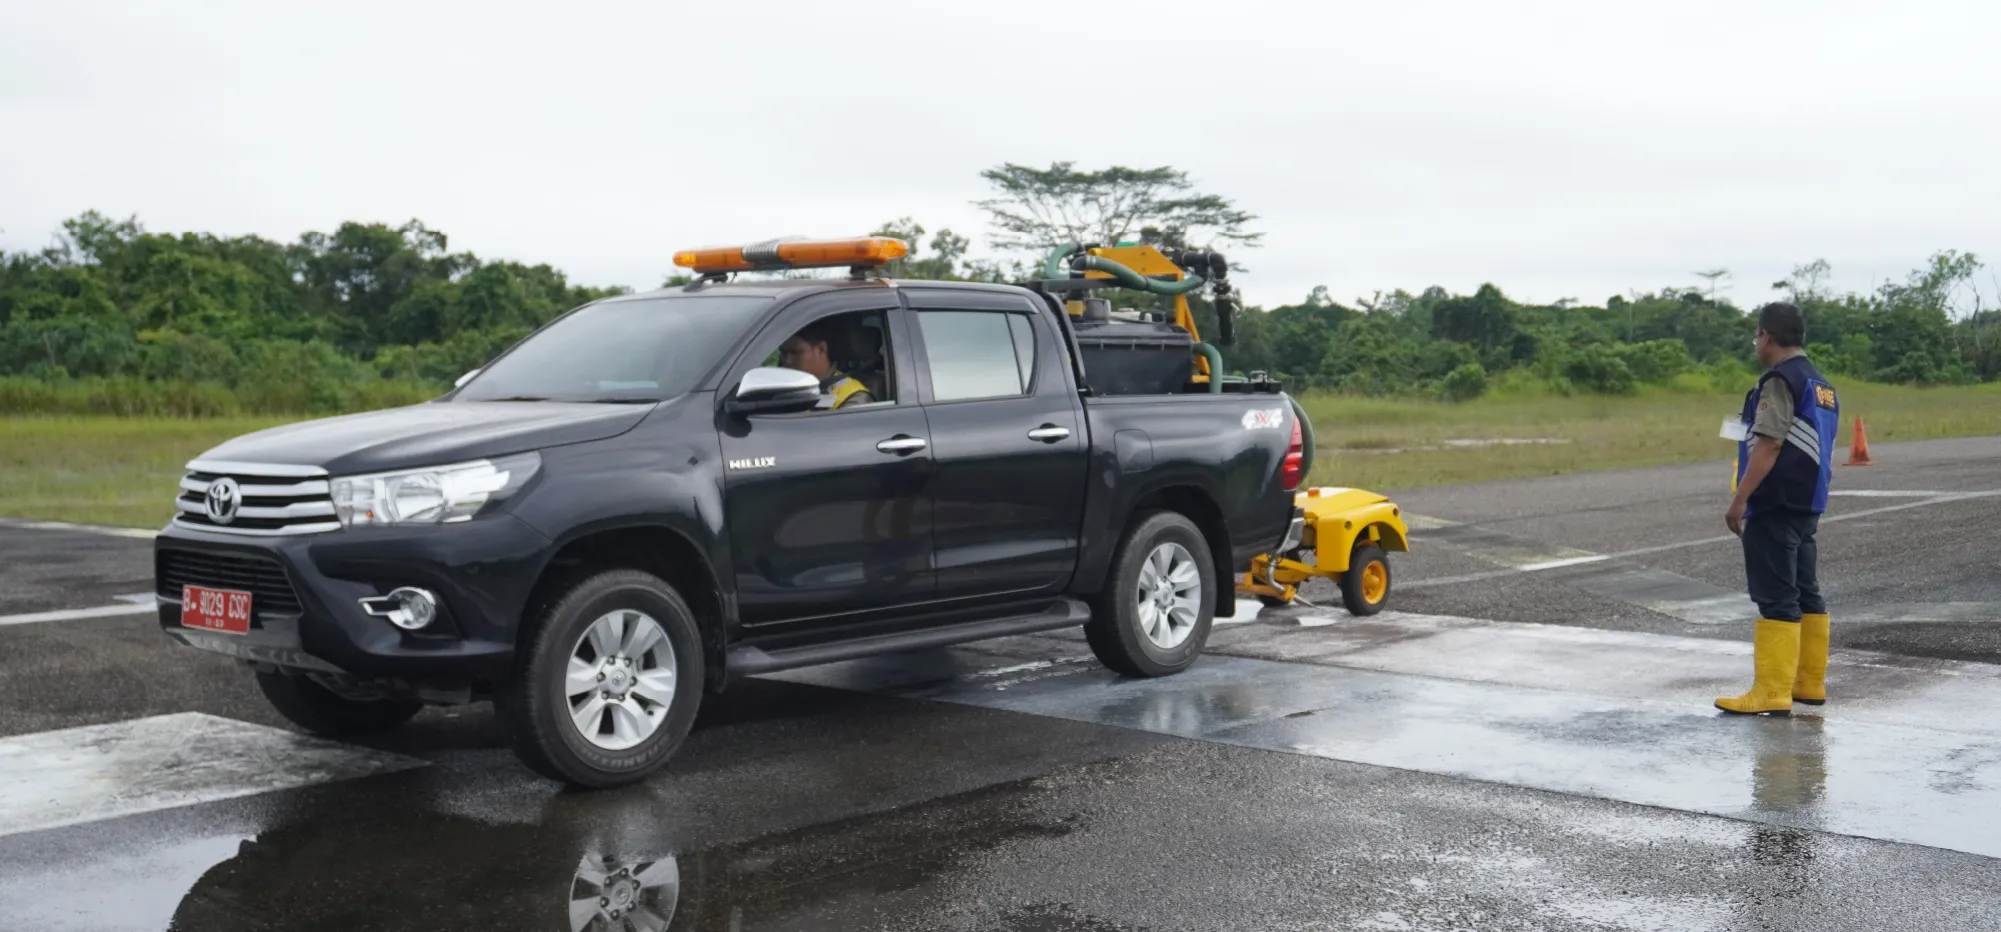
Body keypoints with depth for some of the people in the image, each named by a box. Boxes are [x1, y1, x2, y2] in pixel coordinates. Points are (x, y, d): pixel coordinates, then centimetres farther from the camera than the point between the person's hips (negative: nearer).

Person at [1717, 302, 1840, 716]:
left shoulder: (1780, 381, -14)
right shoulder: (1821, 386, 15)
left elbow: (1768, 445, -21)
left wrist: (1739, 500, -20)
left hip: (1775, 507, -10)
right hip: (1807, 506, 10)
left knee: (1776, 599, -9)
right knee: (1806, 593, 14)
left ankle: (1773, 694, -9)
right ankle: (1810, 683, 21)